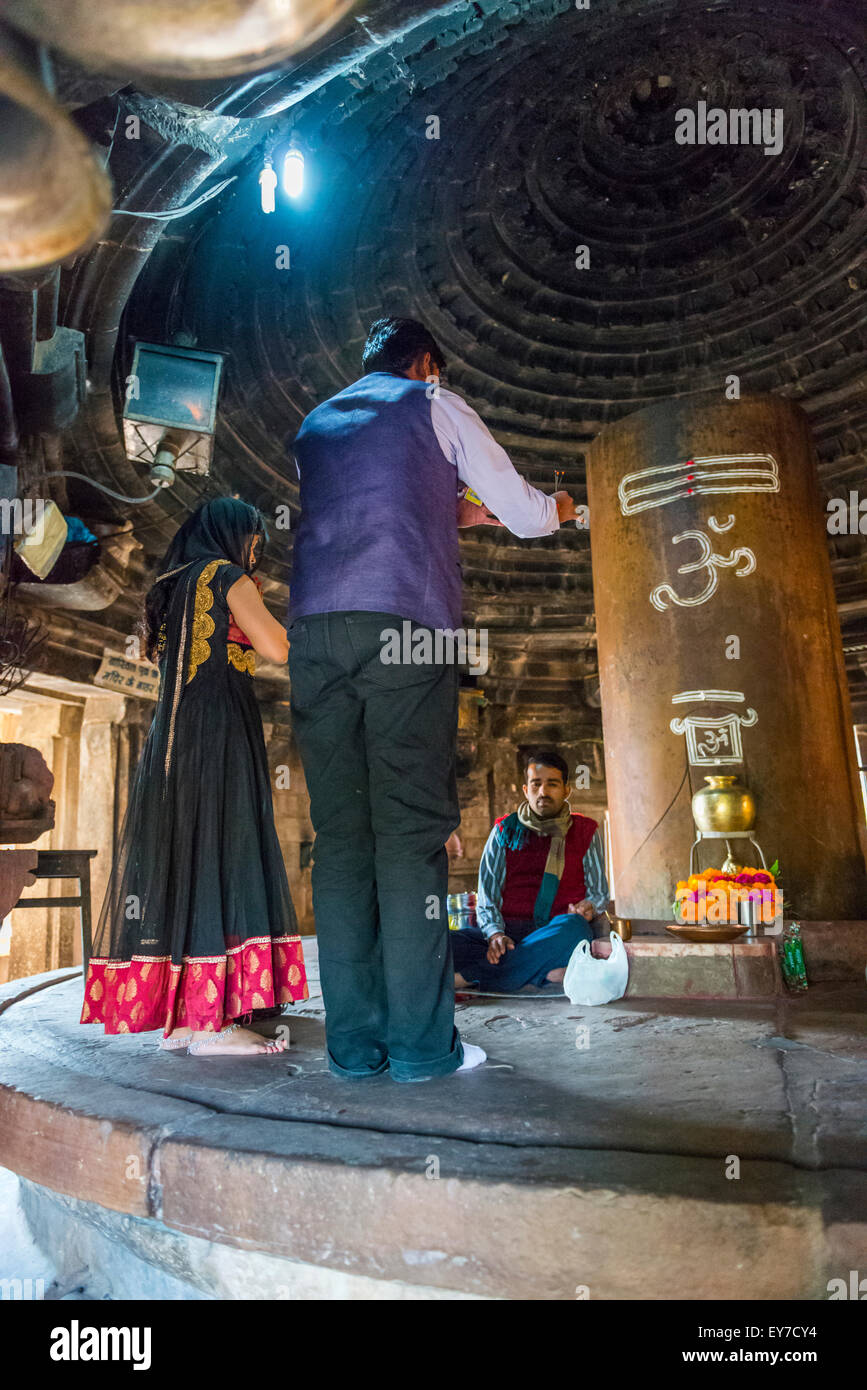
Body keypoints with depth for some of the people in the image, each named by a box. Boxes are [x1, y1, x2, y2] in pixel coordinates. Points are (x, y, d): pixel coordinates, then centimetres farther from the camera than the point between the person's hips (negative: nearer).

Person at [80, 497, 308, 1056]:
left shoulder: (171, 586, 22)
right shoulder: (228, 577, -2)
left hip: (171, 740, 9)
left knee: (175, 854, 5)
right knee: (220, 856, -11)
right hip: (220, 733, -9)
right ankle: (210, 1019, -12)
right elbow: (278, 648, -13)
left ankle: (179, 1015, 8)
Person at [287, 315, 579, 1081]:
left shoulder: (315, 423, 30)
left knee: (339, 830, 2)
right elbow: (523, 513, 17)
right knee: (412, 825, -5)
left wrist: (459, 512, 49)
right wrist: (556, 508, 39)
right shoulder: (436, 406, 16)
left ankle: (353, 1043, 4)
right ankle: (421, 1043, -3)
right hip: (404, 622, -4)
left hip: (314, 626, 5)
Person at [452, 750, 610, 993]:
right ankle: (546, 971, -34)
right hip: (509, 930, 1)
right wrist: (495, 934, -13)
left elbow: (599, 892, 19)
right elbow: (487, 896, 9)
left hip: (558, 932, 0)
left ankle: (468, 977, -36)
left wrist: (589, 907, -7)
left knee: (573, 927, -39)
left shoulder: (586, 832, 16)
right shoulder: (505, 830, 15)